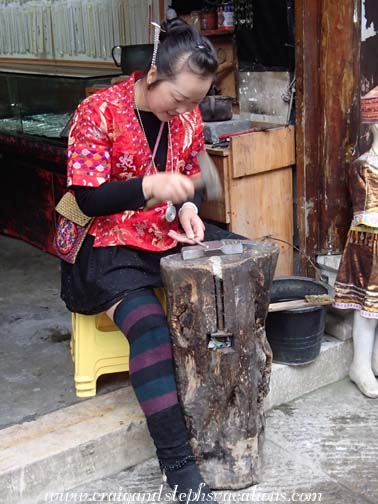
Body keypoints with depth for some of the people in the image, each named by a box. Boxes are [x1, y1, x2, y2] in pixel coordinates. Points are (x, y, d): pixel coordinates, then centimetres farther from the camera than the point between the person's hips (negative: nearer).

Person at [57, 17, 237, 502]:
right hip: (110, 246, -6)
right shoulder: (98, 112, -15)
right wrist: (151, 186, -32)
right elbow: (89, 199, -17)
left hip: (171, 238, 6)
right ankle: (178, 463, -24)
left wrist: (188, 209, -10)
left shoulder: (188, 116, 2)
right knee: (148, 324, -30)